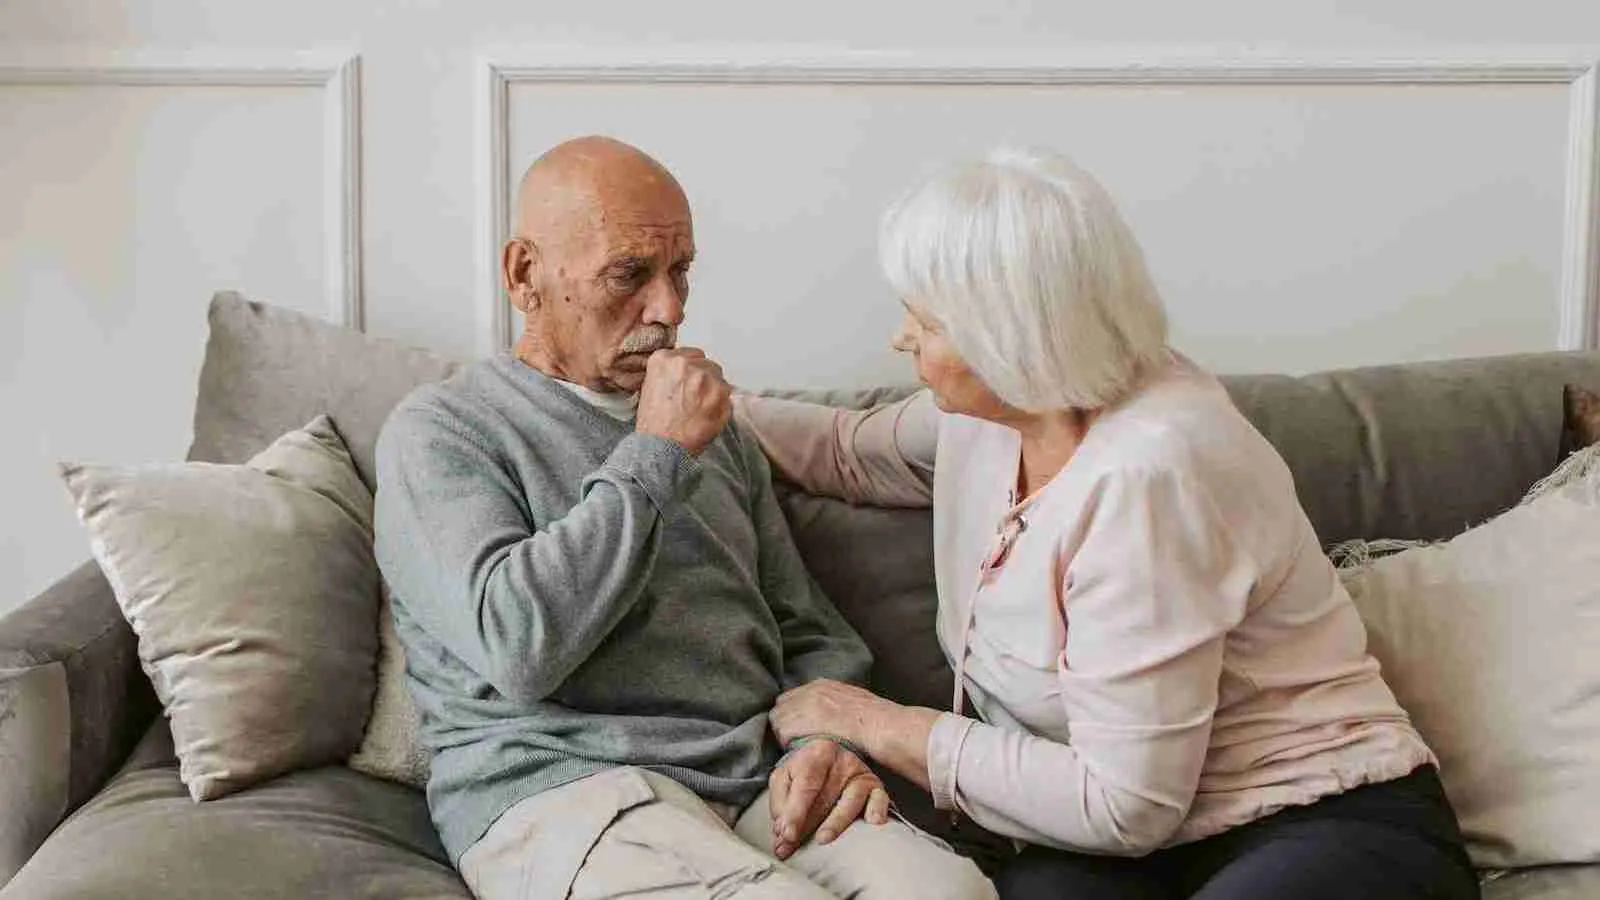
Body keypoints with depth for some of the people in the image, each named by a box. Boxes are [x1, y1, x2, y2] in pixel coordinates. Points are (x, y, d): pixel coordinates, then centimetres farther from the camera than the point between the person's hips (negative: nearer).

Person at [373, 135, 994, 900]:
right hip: (560, 791, -5)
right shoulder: (440, 432, 3)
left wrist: (826, 741, 1)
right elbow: (516, 644, -15)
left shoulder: (713, 431, 23)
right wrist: (653, 456, -9)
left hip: (759, 783, 6)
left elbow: (809, 633, 23)